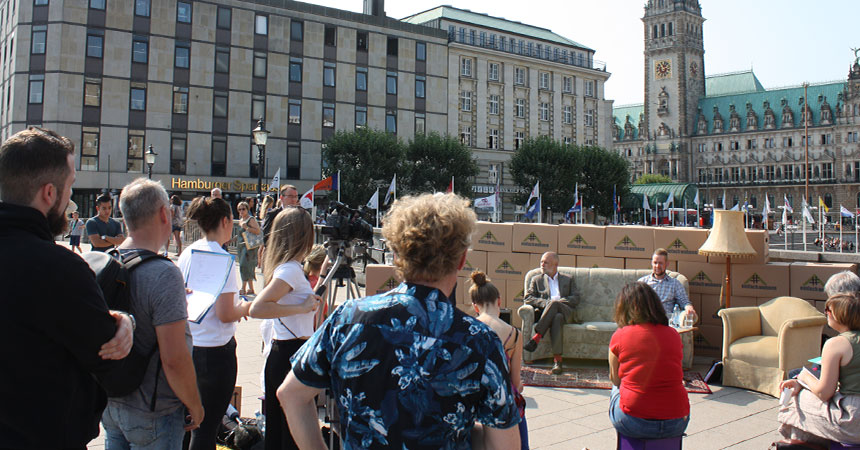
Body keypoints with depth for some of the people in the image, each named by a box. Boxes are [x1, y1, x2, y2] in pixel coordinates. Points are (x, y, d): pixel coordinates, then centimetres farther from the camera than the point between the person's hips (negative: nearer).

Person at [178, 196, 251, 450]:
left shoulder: (187, 253, 6)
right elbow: (225, 314, -21)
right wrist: (246, 306, -1)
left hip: (187, 345, 8)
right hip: (215, 350, -7)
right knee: (207, 427, 5)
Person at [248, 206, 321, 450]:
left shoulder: (282, 266, 10)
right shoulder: (291, 269, -17)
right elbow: (257, 308, -28)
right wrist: (302, 307, -23)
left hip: (280, 353, 10)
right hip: (293, 358, -10)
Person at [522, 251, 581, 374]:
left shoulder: (568, 280, 25)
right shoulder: (537, 280, 24)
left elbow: (576, 299, 11)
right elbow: (527, 298, 9)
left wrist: (558, 301, -7)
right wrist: (545, 303, -8)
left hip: (566, 312, 0)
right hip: (546, 312, 0)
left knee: (554, 304, -37)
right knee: (557, 318, -38)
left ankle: (536, 338, -40)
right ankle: (557, 360, -44)